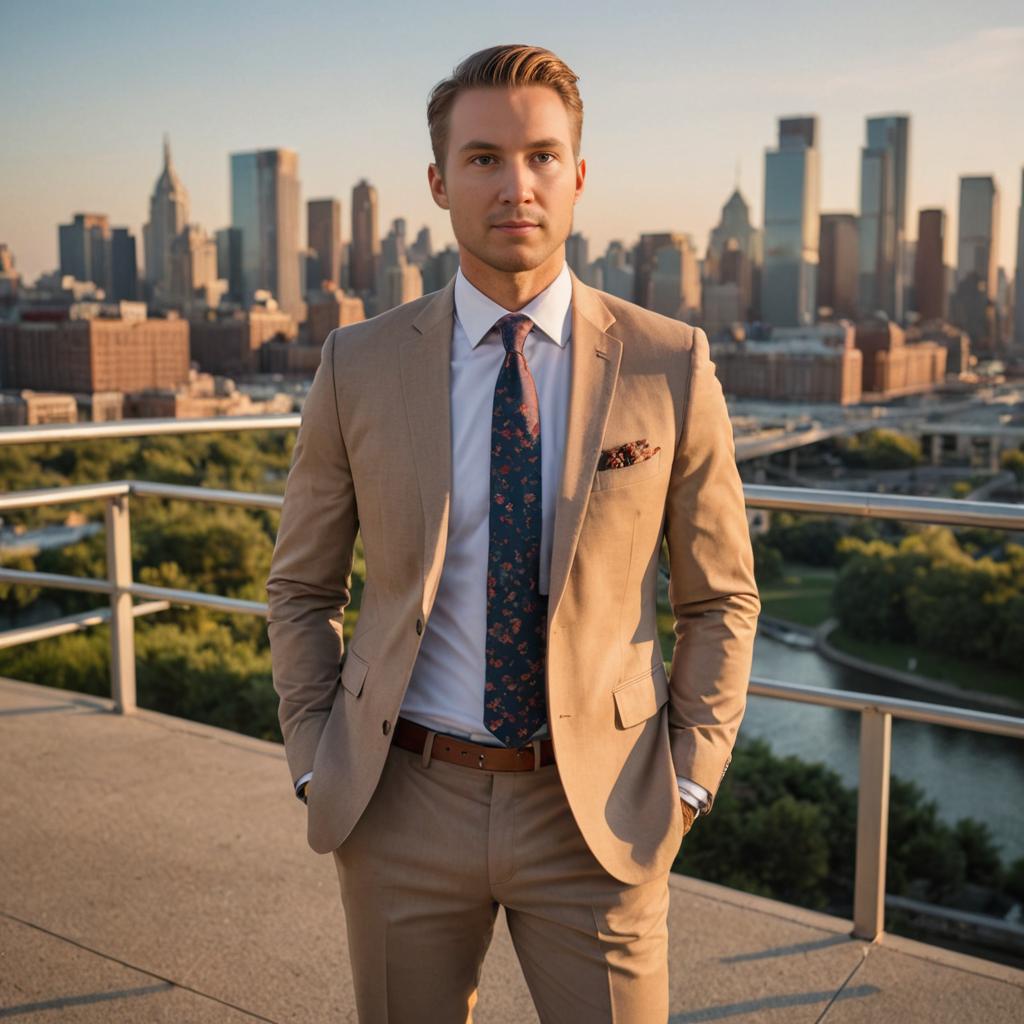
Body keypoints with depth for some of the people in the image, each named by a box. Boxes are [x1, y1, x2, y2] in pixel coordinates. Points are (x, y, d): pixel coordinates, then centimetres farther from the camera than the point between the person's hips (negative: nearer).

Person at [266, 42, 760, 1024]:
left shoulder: (669, 364, -5)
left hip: (594, 810, -1)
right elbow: (301, 586, 6)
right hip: (405, 800, 1)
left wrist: (688, 782, -3)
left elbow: (720, 597, 3)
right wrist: (315, 769, 0)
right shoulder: (360, 366, -3)